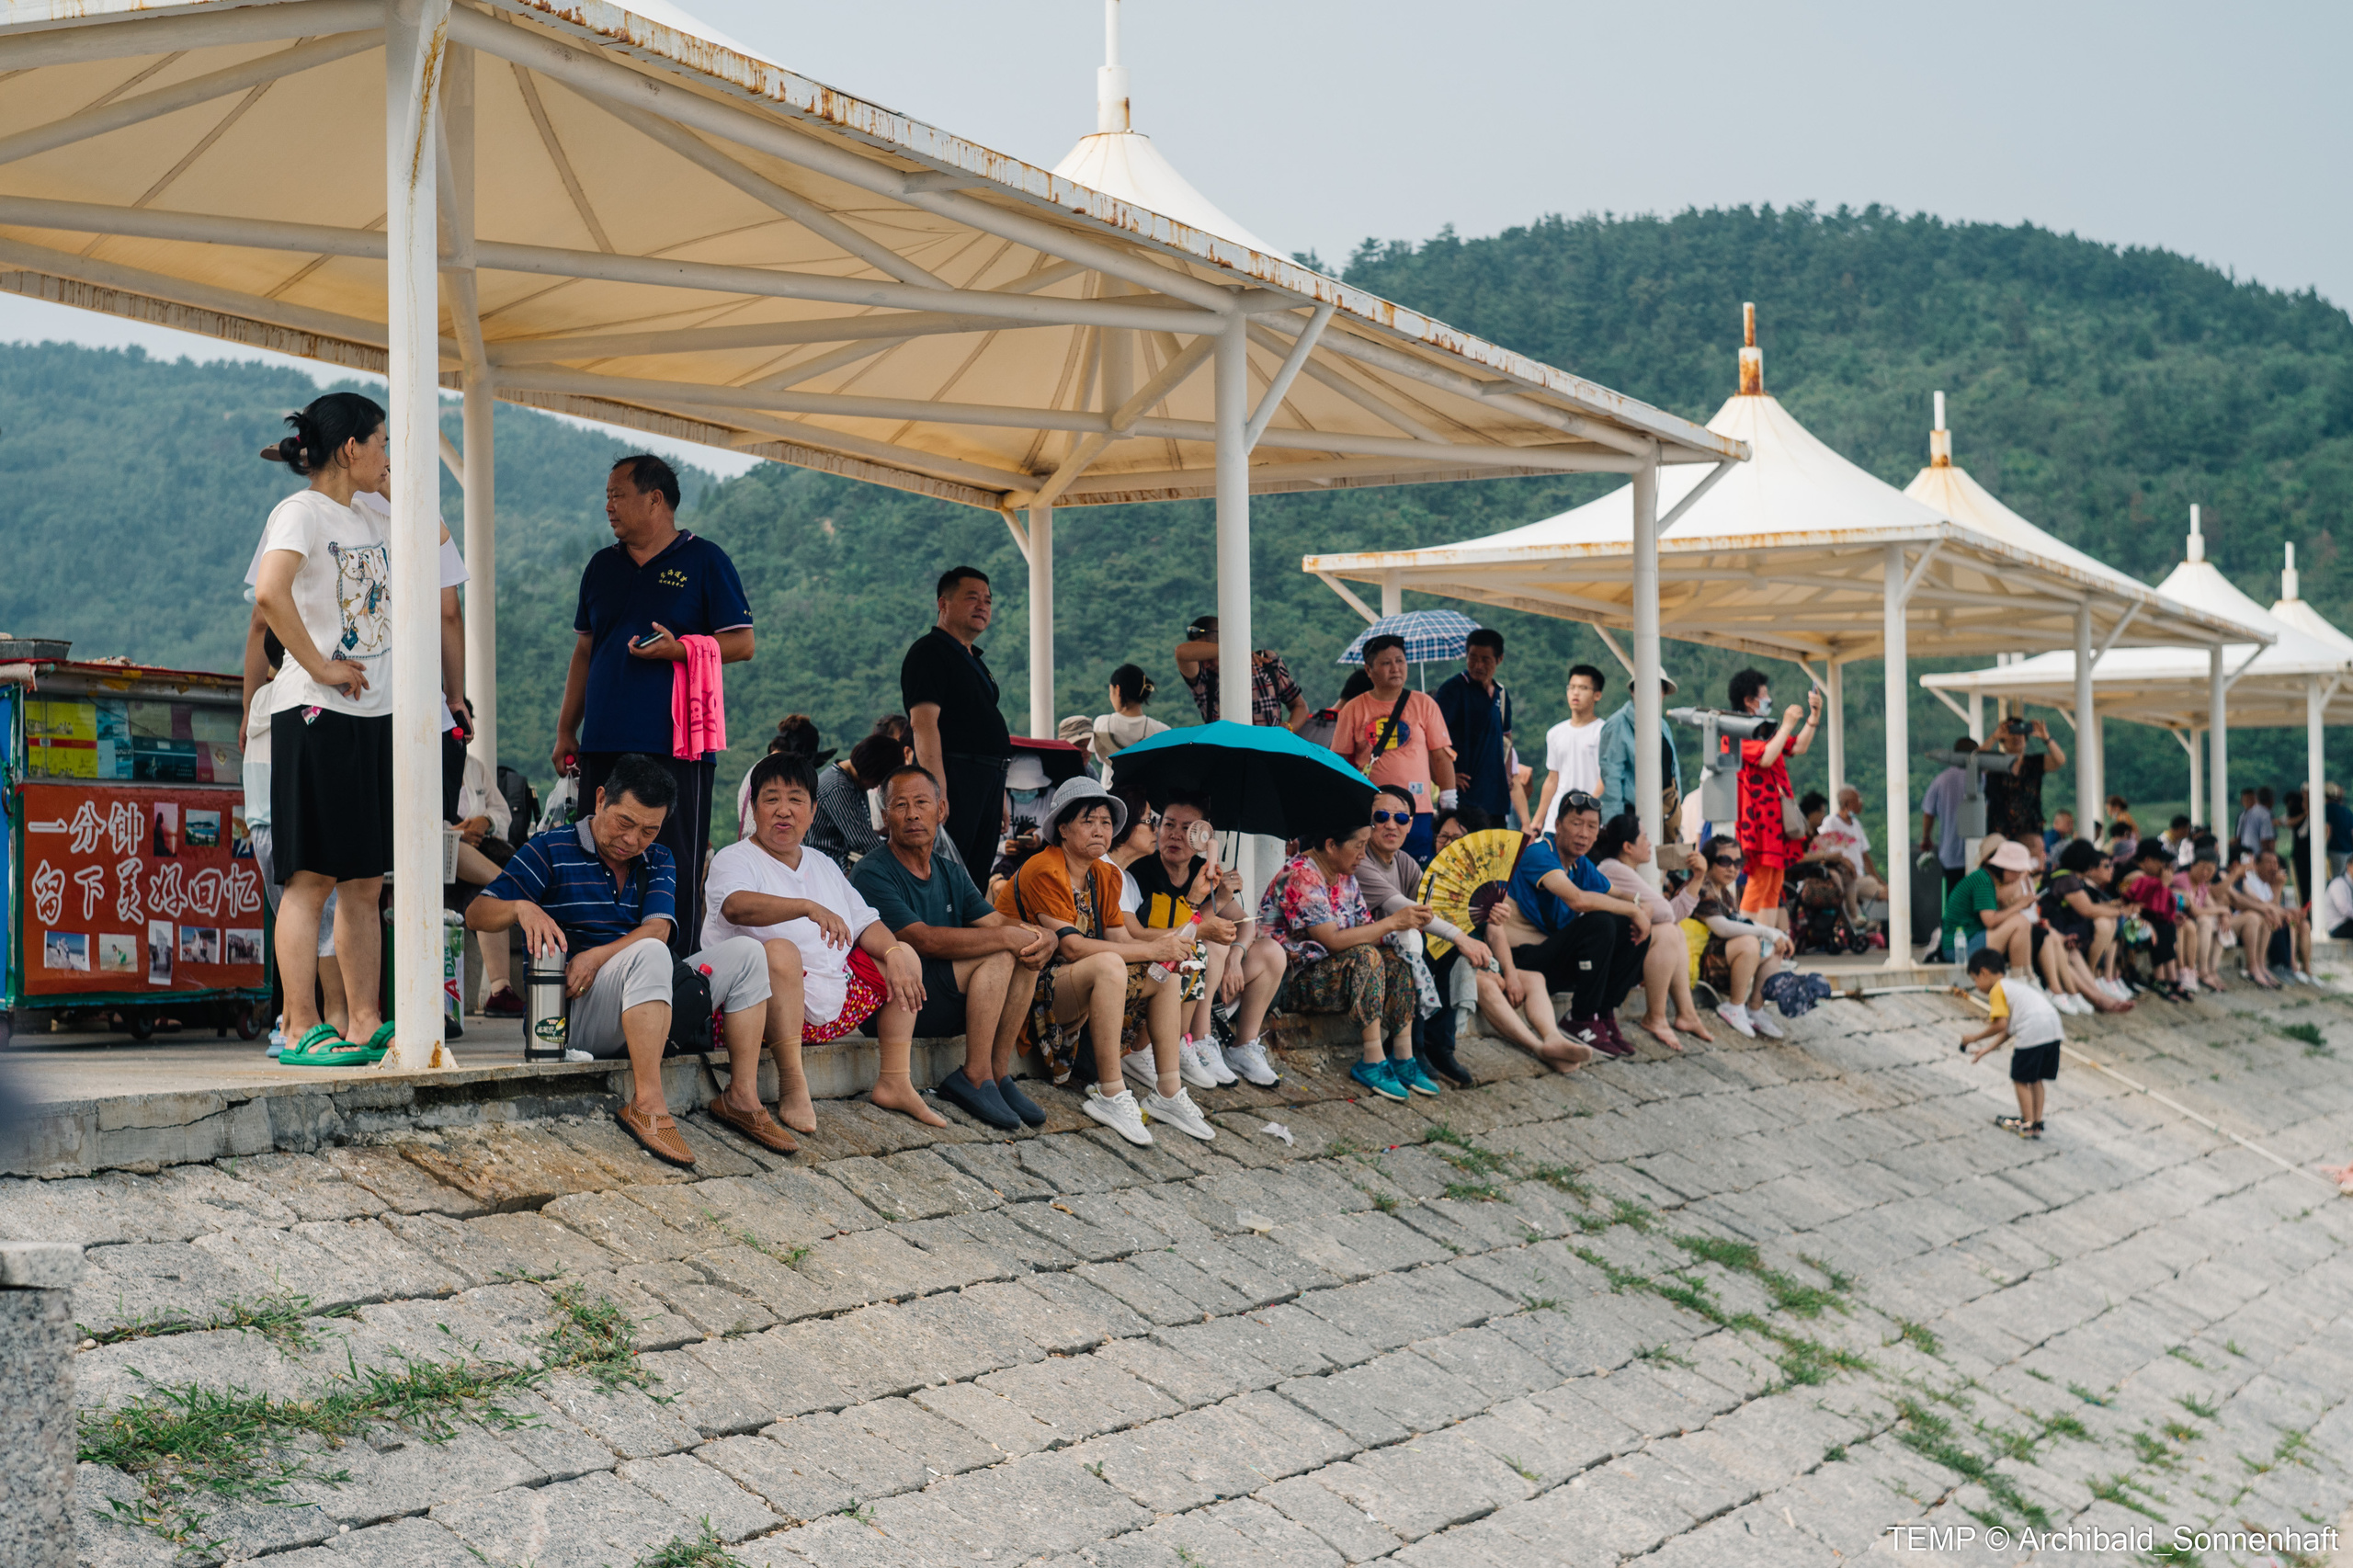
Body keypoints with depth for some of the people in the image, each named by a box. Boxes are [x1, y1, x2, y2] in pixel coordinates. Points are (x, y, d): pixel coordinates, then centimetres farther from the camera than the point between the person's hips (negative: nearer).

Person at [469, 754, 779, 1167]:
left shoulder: (657, 860, 15)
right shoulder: (549, 851, 0)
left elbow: (658, 928, -4)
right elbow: (475, 916, -6)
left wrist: (597, 956, -23)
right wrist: (521, 908, -30)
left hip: (653, 1002, 6)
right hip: (576, 1016, -6)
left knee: (745, 953, -6)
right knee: (649, 954, -36)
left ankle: (741, 1097, -9)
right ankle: (646, 1106, -38)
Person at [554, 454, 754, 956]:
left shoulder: (704, 561, 3)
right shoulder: (602, 566, 19)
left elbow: (741, 643, -2)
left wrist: (678, 649, -17)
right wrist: (566, 730, 17)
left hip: (676, 744, -5)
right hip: (604, 744, 5)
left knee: (675, 867, -6)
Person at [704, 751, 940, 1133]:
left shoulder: (823, 865, 21)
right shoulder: (734, 860, -2)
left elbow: (864, 923, 16)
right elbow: (735, 906, -25)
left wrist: (894, 954, -5)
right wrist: (809, 908, -39)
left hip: (833, 1006, 7)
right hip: (772, 1003, -7)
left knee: (905, 955, 9)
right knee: (780, 951, -36)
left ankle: (895, 1082, 3)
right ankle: (792, 1088, -37)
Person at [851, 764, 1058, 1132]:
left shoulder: (951, 873, 14)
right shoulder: (872, 876, -13)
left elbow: (998, 922, 7)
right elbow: (926, 940, -23)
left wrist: (1044, 937, -17)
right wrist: (1008, 936, -22)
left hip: (945, 1005, 8)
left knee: (1027, 955, -8)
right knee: (998, 955, -22)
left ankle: (998, 1073, -5)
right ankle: (975, 1078, -16)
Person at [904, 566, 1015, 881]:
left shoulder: (973, 660, 23)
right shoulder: (929, 652, -7)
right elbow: (924, 723, -17)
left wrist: (1000, 796, 23)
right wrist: (938, 790, -25)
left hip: (986, 783, 9)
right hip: (954, 776, -9)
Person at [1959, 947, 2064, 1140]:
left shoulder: (1997, 990, 3)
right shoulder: (2015, 984, 31)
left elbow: (2001, 1025, -6)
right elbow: (2009, 1030, 28)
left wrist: (1976, 1037, 7)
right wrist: (1986, 1050, 31)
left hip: (2032, 1030, -9)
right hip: (2052, 1025, 9)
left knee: (2021, 1079, 6)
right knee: (2037, 1078, 21)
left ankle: (2028, 1125, 10)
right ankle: (2037, 1122, 25)